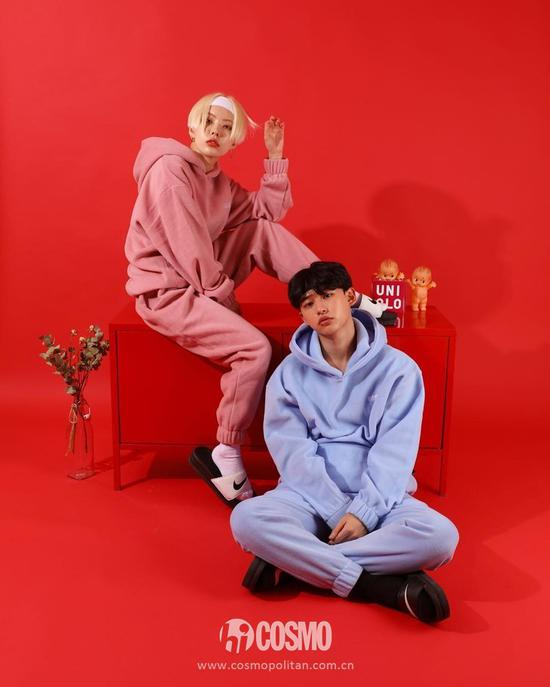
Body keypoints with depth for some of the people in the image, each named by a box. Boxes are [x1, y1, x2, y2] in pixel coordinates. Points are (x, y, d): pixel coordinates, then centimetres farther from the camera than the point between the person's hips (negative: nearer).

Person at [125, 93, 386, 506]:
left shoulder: (220, 183, 13)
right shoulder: (169, 169, -13)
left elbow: (270, 211, 10)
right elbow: (184, 244, -20)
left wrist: (275, 156, 5)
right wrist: (223, 289, -13)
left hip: (204, 284, 8)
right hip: (167, 294, -8)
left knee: (264, 230, -2)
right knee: (256, 348, -24)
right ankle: (225, 458, -12)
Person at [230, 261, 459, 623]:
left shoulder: (398, 368, 0)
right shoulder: (290, 373, 4)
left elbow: (394, 452, -7)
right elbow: (293, 451, -5)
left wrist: (364, 511, -19)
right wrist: (339, 511, -17)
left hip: (379, 497, 0)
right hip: (310, 496, 0)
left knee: (440, 536, -30)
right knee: (247, 519, -29)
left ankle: (291, 560, -21)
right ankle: (384, 585, -24)